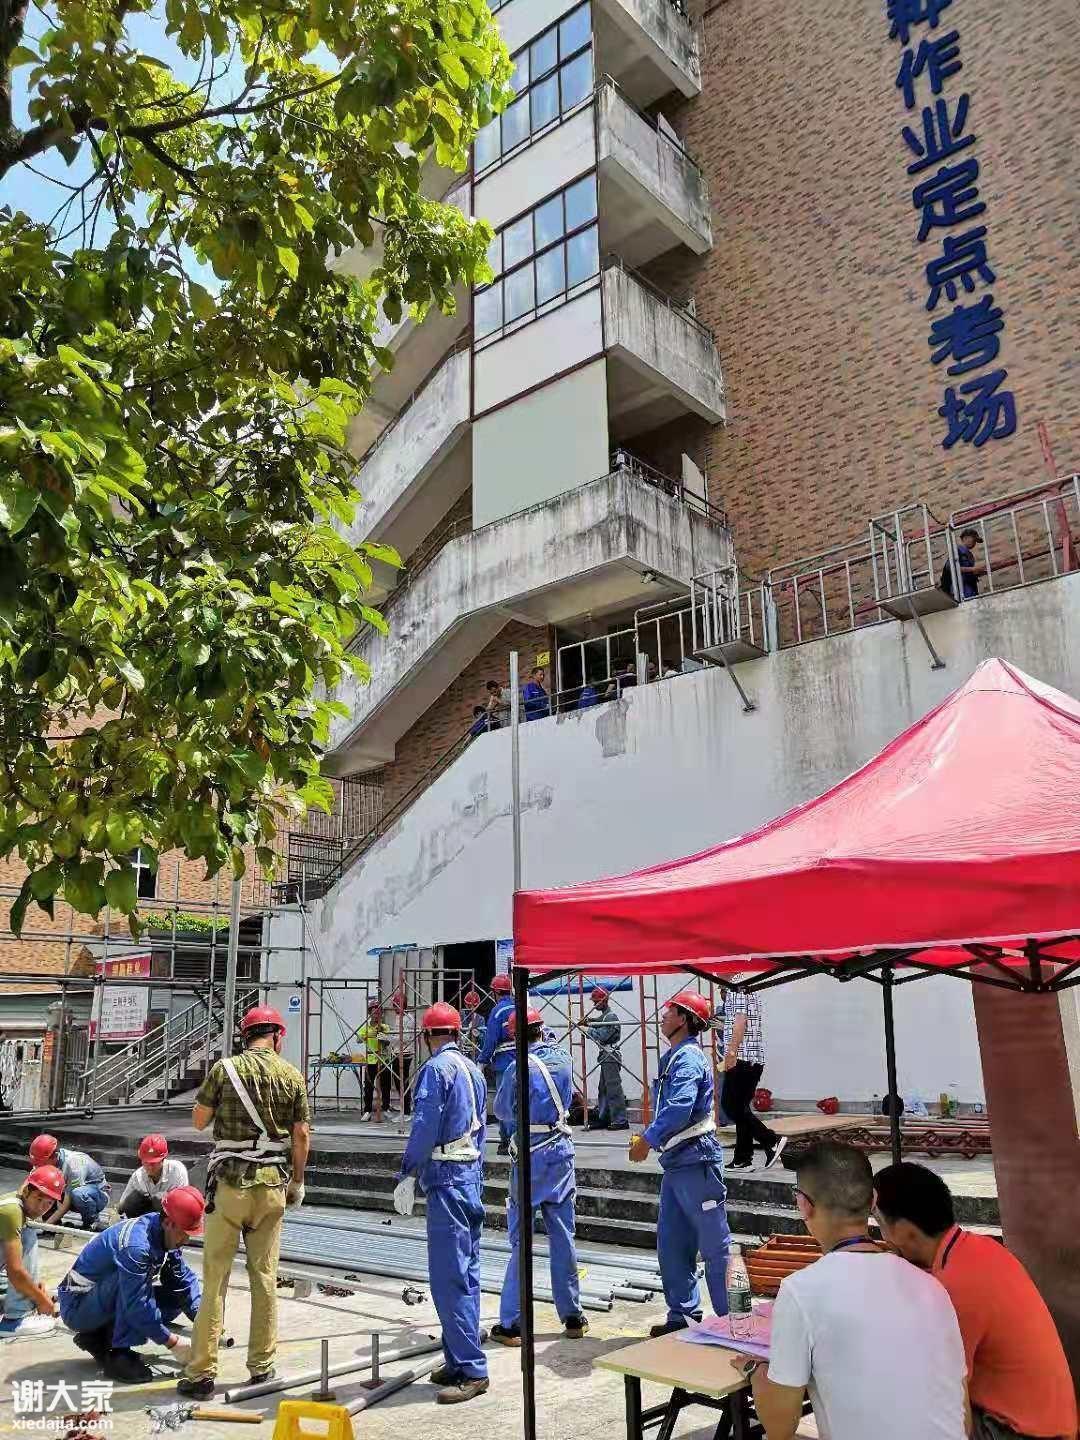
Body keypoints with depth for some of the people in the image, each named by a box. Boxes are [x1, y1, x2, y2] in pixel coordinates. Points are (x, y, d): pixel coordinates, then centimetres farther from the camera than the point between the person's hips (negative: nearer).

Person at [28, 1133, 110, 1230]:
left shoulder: (74, 1164, -33)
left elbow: (66, 1205, -29)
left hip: (99, 1194, -6)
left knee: (78, 1194, -40)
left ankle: (93, 1222, -14)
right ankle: (55, 1222, -1)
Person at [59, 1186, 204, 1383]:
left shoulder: (163, 1234, -5)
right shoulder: (135, 1244, -32)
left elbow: (185, 1278, 1)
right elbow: (136, 1305, -32)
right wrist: (172, 1342, -27)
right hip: (77, 1306, -9)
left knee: (178, 1296, -1)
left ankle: (100, 1338, 7)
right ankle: (119, 1355, -21)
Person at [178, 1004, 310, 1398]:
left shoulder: (225, 1068, -6)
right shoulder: (292, 1076, 0)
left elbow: (198, 1121, 1)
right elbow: (302, 1135, 2)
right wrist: (298, 1181, 13)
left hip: (230, 1182, -2)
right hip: (273, 1185, 2)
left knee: (215, 1278, 4)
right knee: (264, 1276, 12)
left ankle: (201, 1372, 7)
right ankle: (262, 1364, 21)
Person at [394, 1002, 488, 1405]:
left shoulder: (436, 1068, -10)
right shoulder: (473, 1069, 15)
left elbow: (425, 1126, -16)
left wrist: (407, 1175, -11)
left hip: (446, 1177, -9)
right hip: (473, 1174, 9)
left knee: (449, 1275, -6)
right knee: (466, 1271, 13)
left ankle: (470, 1369, -5)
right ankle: (460, 1361, 20)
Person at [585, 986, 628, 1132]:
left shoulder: (611, 1016, -14)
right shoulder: (604, 1016, 18)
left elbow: (603, 1036, -20)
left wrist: (589, 1028, -8)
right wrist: (591, 1023, 0)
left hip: (611, 1058, -10)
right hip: (606, 1058, 10)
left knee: (613, 1090, -8)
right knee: (603, 1090, 14)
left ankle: (620, 1121, -5)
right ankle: (603, 1119, 20)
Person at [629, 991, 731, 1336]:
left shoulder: (689, 1058, -17)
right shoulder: (672, 1058, 14)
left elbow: (678, 1109, -28)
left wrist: (647, 1141, -20)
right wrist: (647, 1139, 9)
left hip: (696, 1159, -10)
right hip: (676, 1163, 10)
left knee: (714, 1244, 0)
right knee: (671, 1243, 14)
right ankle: (682, 1314, 25)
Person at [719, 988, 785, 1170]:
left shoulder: (736, 991, -9)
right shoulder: (752, 992, 20)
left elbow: (740, 1021, -19)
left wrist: (731, 1052, -22)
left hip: (741, 1058, -10)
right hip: (756, 1059, 10)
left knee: (730, 1106, -5)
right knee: (741, 1107, 12)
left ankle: (772, 1140, -10)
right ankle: (742, 1159, 13)